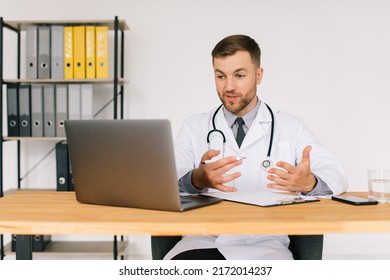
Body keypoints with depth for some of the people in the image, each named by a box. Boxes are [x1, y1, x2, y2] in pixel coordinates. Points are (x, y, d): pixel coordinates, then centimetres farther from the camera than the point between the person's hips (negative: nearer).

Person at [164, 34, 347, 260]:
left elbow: (337, 175, 2)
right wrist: (197, 180, -25)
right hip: (203, 240, 0)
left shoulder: (290, 127, 11)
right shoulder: (194, 127, 13)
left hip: (264, 244, 1)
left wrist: (309, 183, -23)